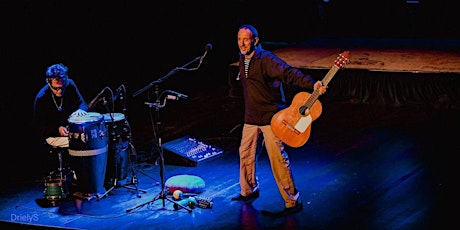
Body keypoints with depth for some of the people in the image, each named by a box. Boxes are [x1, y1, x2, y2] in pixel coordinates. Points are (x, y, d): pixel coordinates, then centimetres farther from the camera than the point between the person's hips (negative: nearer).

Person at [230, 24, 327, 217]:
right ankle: (249, 191, 38)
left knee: (277, 159, -9)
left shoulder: (266, 60, -18)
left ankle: (292, 202, -1)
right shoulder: (243, 60, 8)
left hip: (271, 118, -8)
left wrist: (312, 84, -45)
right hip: (251, 118, 8)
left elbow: (289, 73, -30)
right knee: (246, 153, 17)